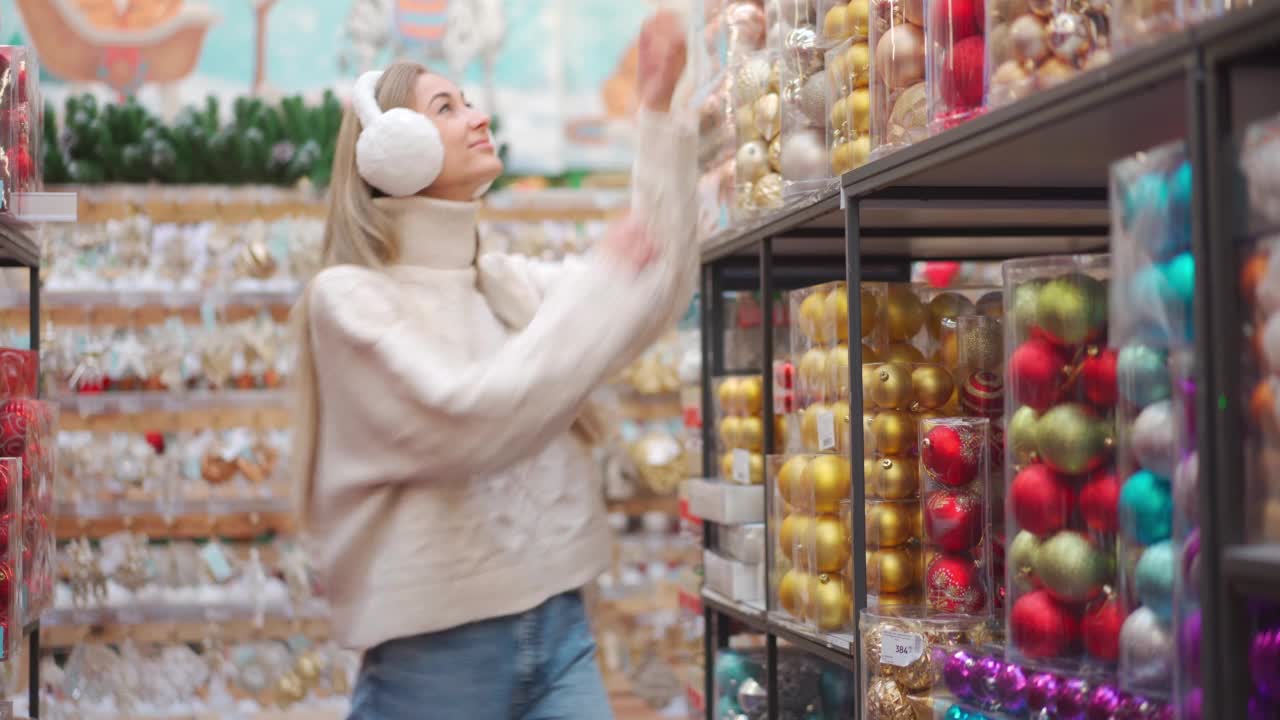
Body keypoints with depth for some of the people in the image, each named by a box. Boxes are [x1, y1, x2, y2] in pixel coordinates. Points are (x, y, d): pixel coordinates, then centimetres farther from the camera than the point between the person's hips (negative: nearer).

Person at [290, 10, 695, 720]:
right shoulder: (349, 295, -8)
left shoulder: (505, 281, 13)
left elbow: (654, 302, 6)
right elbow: (466, 423, -20)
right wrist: (599, 279, -14)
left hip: (557, 623, 6)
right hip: (435, 650, -5)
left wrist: (657, 115, 3)